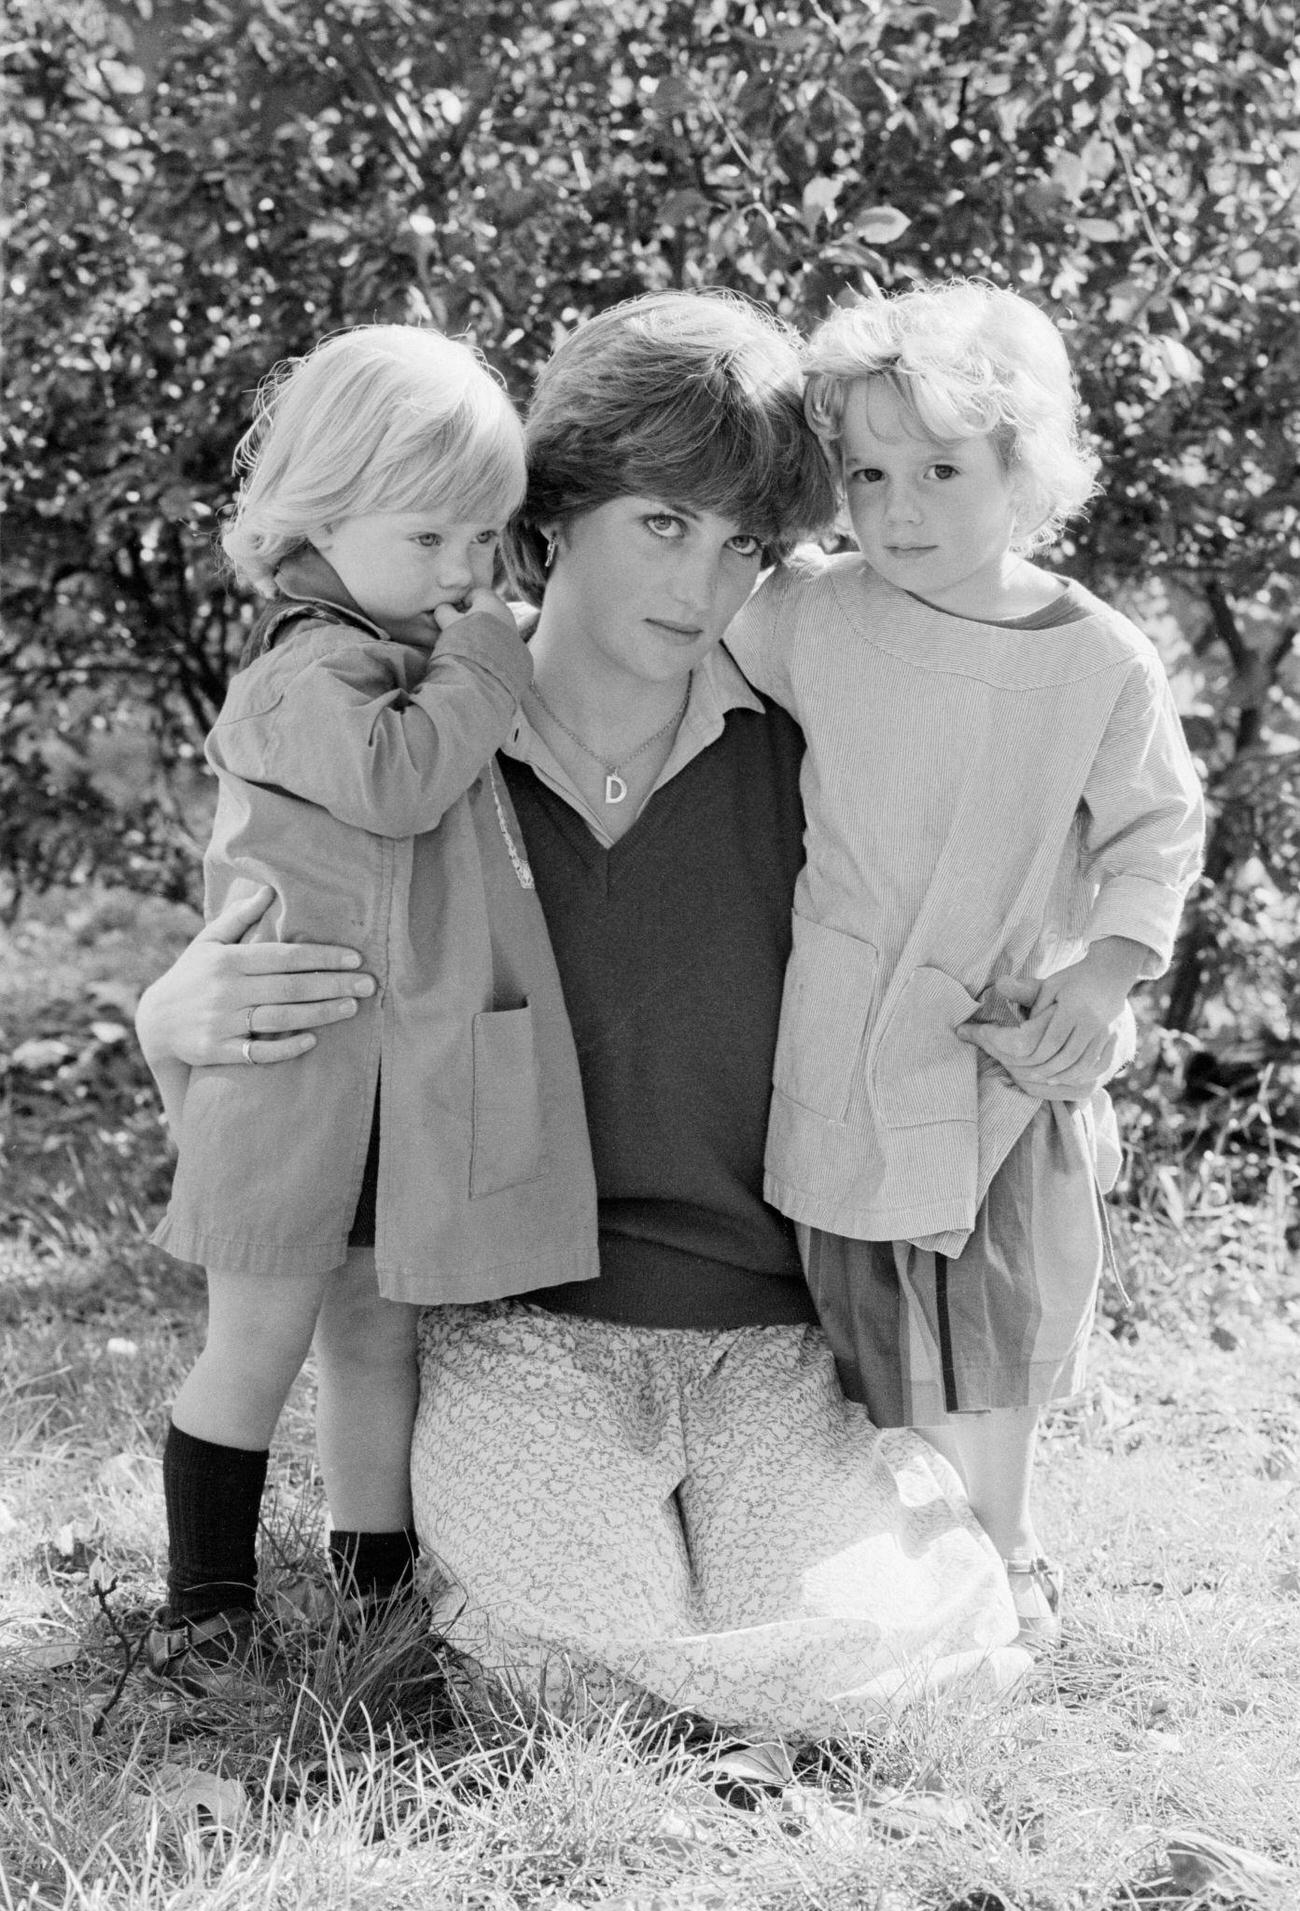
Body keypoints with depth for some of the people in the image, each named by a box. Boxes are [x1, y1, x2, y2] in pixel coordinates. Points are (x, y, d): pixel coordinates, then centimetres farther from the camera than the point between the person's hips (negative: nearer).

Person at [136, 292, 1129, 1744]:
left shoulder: (797, 759, -3)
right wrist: (176, 1017, -20)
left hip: (770, 1313, 1)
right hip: (518, 1315, -1)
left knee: (818, 1671, -21)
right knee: (626, 1630, -26)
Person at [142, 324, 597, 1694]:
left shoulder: (421, 653, 14)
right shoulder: (315, 666, -15)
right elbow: (394, 778, -31)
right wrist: (487, 660, -20)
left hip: (419, 1081, 8)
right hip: (303, 1064, -8)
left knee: (376, 1329, 18)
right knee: (258, 1339, 2)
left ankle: (379, 1562, 30)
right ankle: (206, 1596, 13)